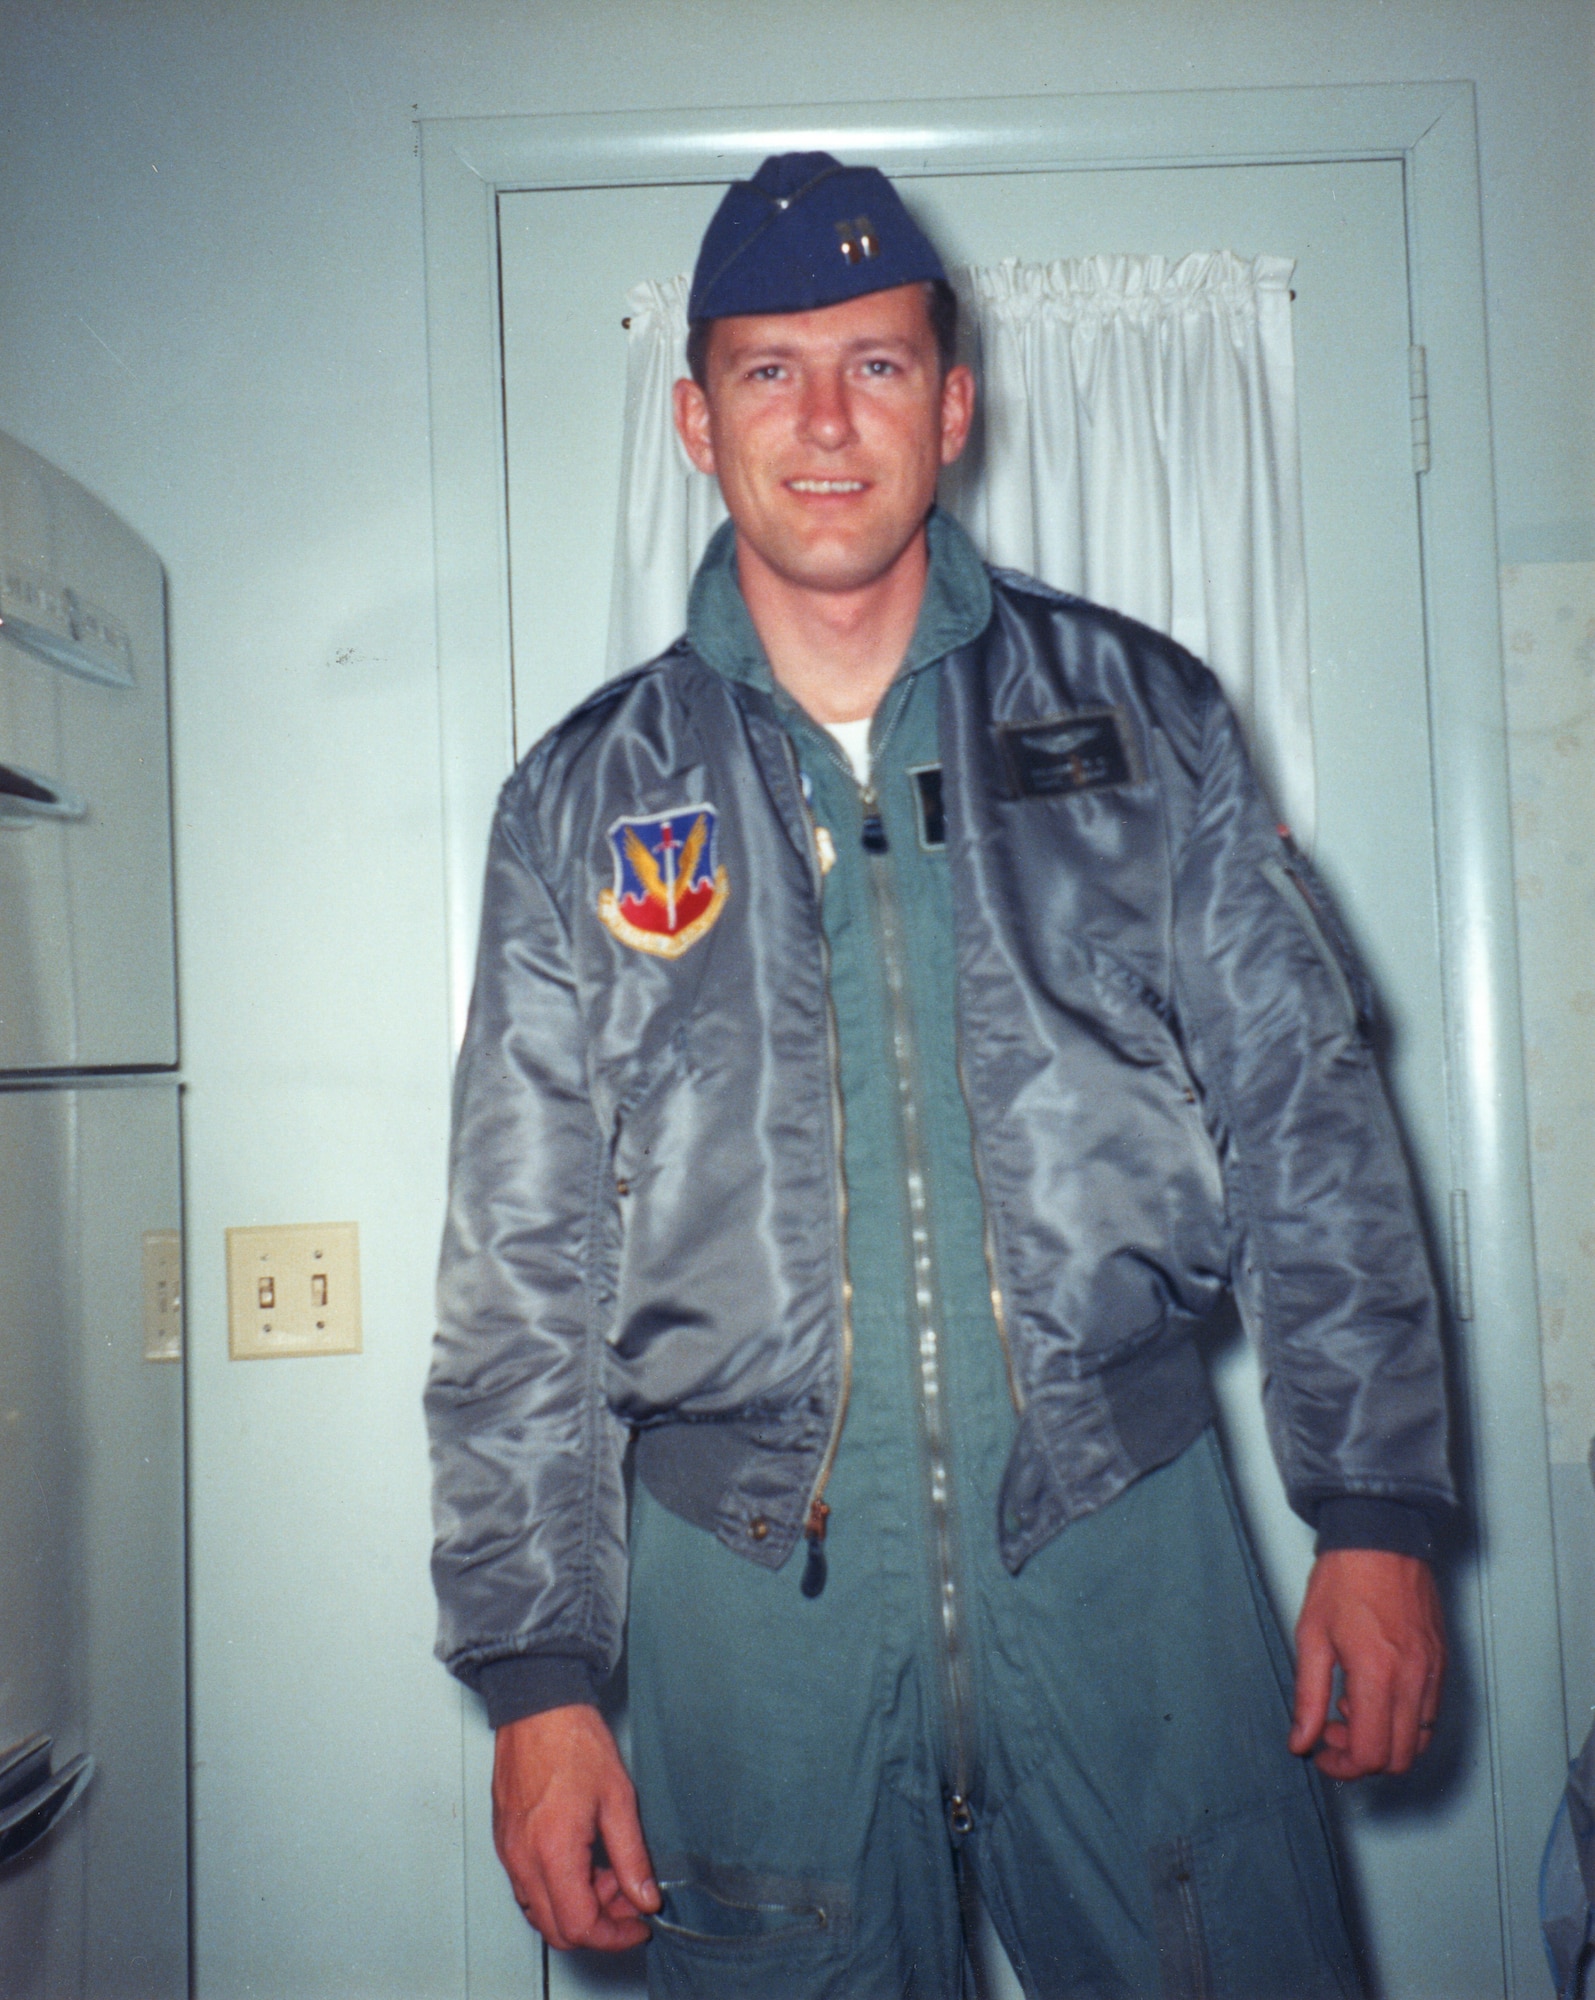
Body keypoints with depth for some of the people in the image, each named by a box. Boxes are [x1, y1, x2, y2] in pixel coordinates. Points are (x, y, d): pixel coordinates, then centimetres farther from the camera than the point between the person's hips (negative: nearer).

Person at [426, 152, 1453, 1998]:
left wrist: (1376, 1515, -1)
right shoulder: (587, 803, 4)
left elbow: (1308, 1124, 5)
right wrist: (538, 1675, -2)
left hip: (1122, 1524, 1)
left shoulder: (1137, 715, 5)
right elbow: (518, 1277, 2)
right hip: (752, 1571, 0)